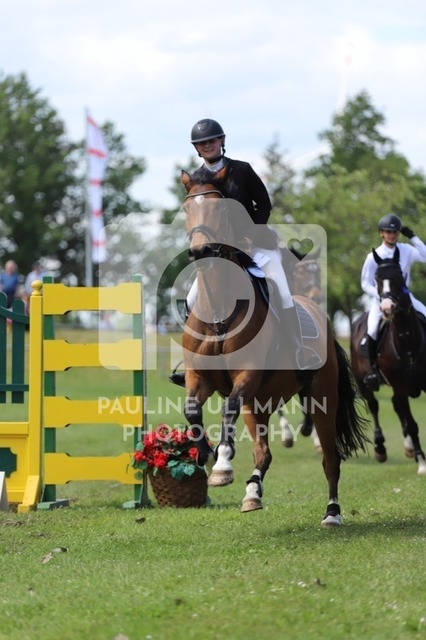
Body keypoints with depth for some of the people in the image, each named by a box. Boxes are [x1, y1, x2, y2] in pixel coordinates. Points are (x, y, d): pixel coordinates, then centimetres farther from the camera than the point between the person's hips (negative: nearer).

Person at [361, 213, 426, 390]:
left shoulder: (406, 251, 1)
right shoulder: (374, 256, -5)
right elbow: (366, 284, -4)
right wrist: (382, 296, -19)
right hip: (381, 298, -3)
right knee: (373, 330, -24)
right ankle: (373, 368, -5)